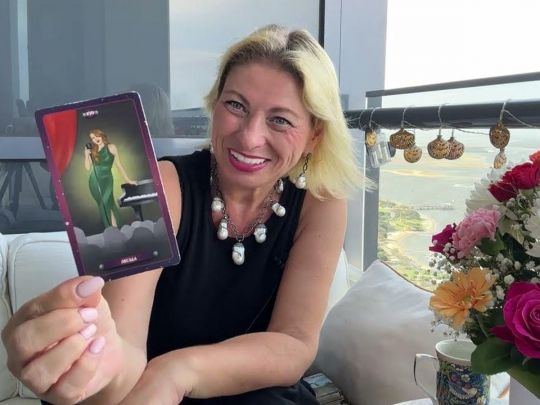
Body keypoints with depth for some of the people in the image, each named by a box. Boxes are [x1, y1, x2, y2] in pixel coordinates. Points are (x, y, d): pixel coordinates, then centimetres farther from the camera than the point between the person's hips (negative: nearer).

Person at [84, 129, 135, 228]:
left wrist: (128, 180, -2)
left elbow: (118, 165, 0)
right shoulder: (92, 151, 7)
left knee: (106, 203, -19)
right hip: (94, 181, 3)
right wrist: (86, 155, -7)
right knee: (102, 205, 4)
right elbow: (88, 168, 4)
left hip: (106, 179, -3)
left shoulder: (111, 147, -1)